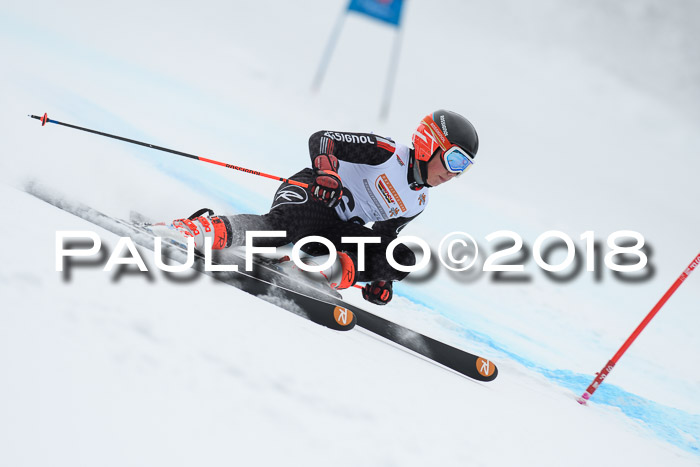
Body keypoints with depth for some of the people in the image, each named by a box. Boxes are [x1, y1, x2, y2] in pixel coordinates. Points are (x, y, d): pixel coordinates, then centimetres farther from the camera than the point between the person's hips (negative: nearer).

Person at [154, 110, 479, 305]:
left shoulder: (417, 203, 14)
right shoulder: (387, 152, -8)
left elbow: (382, 236, 25)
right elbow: (321, 138, -11)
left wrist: (382, 277, 11)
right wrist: (326, 172, -30)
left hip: (339, 233, 7)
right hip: (311, 196, -7)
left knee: (405, 260, -12)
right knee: (279, 227, -40)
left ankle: (335, 270, -21)